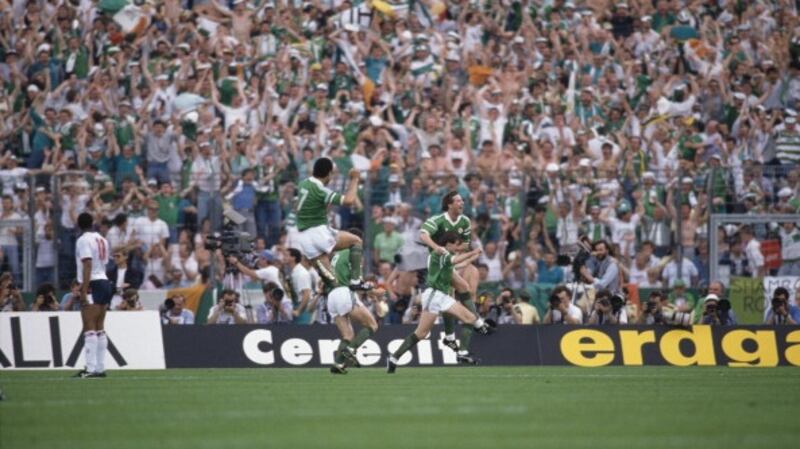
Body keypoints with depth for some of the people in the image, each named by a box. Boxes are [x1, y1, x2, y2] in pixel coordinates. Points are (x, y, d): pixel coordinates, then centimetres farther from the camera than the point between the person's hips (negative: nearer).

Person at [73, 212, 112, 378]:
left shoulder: (84, 240, -9)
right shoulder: (101, 239, 13)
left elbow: (87, 266, -17)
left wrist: (84, 291, -19)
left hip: (93, 285, -8)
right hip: (105, 282, 8)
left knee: (89, 329, -11)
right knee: (99, 329, 11)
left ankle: (90, 368, -17)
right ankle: (100, 368, 12)